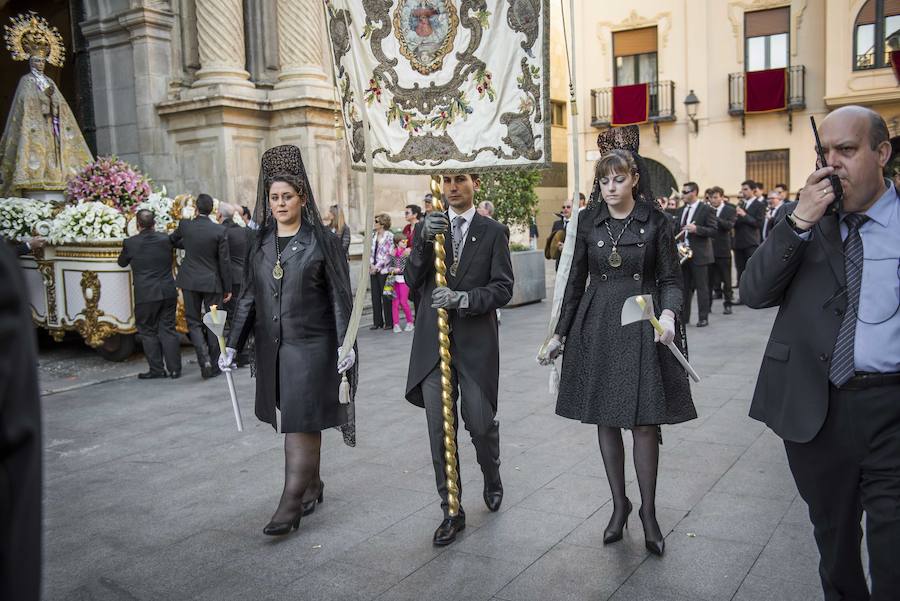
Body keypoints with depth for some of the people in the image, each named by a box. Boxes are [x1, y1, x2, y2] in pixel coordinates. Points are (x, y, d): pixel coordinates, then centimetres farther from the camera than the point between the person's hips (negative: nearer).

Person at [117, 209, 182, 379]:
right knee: (168, 329, 9)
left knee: (148, 331, 9)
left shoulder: (130, 243, -8)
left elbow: (122, 263, 9)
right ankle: (174, 369, 9)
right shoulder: (165, 239, -1)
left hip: (146, 295, -3)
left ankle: (157, 369, 9)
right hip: (168, 293, 3)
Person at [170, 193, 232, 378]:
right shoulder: (219, 230, -10)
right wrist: (228, 288, 1)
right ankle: (214, 365, 14)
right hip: (212, 283, -1)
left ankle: (204, 358, -9)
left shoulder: (185, 225, -5)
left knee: (193, 321, 10)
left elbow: (171, 240, 16)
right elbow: (225, 262, -7)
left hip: (190, 282, 1)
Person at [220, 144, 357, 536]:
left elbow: (340, 297, -6)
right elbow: (249, 297, 11)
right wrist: (234, 343, 6)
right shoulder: (261, 243, 8)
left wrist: (345, 344, -13)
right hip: (271, 347, 5)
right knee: (289, 420, 13)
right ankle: (313, 486, 29)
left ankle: (292, 503, 1)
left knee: (301, 422, -4)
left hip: (310, 346, -5)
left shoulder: (321, 240, -5)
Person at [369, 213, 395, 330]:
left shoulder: (389, 236, -8)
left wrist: (377, 267, -13)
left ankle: (389, 322, 8)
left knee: (385, 296, -1)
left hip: (384, 270, -6)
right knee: (375, 296, 7)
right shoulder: (374, 236, 12)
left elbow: (388, 255, -12)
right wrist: (371, 264, -2)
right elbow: (371, 252, 15)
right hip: (373, 271, 6)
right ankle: (377, 322, 14)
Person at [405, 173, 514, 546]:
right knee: (439, 429, 2)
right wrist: (425, 241, -17)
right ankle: (451, 510, 15)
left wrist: (463, 298, -21)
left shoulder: (493, 232, 2)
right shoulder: (427, 227, 8)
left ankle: (492, 480, 37)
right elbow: (412, 281, -1)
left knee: (481, 423, 4)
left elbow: (503, 288, -5)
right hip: (433, 342, 2)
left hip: (476, 342, -2)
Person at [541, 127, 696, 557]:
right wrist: (560, 333, 8)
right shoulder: (589, 220, 5)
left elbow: (670, 279, 0)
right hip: (596, 326, 3)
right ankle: (619, 504, 25)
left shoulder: (654, 221, -1)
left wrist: (669, 313, -21)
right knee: (606, 420, 8)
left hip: (642, 325, -2)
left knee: (644, 422, -1)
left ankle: (648, 511, 16)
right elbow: (576, 279, 9)